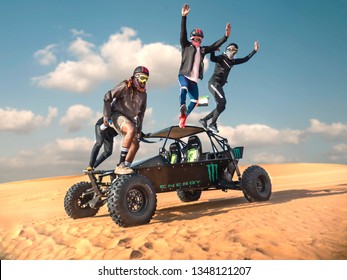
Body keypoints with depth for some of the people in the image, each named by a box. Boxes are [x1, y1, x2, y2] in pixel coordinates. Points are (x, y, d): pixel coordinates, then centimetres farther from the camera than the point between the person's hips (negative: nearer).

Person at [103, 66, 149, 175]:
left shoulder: (143, 94, 11)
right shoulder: (125, 86, -9)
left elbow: (141, 112, 19)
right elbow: (107, 97, -10)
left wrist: (139, 130, 15)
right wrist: (106, 115, -14)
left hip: (130, 119, 8)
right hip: (118, 115, -8)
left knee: (135, 145, -3)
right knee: (131, 130, -35)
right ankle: (121, 164, -36)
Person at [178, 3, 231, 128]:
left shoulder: (203, 49, 18)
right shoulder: (186, 45, 7)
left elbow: (215, 45, 15)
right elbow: (183, 33, -6)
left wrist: (226, 36, 5)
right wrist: (184, 17, -18)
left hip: (194, 79, 5)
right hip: (184, 75, -4)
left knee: (195, 100, -3)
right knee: (184, 89, -35)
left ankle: (183, 117, 14)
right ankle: (182, 110, -36)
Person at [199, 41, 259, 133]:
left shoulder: (232, 61, 19)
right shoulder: (221, 58, -4)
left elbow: (245, 59, 25)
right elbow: (212, 59, -25)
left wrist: (254, 50, 24)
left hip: (219, 85, 9)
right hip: (214, 82, -9)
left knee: (221, 106, 5)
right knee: (222, 101, -25)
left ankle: (204, 120, 13)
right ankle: (212, 124, -24)